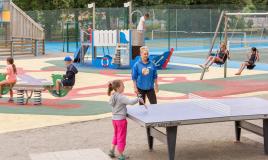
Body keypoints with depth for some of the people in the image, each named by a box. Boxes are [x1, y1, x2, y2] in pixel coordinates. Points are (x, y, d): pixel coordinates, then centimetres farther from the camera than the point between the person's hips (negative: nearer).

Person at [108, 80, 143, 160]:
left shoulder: (113, 96, 4)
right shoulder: (121, 97, -22)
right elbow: (130, 102, -31)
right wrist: (138, 99, -17)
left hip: (114, 118, 8)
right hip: (121, 119, -8)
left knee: (116, 136, 24)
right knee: (121, 137, 4)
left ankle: (112, 151, 28)